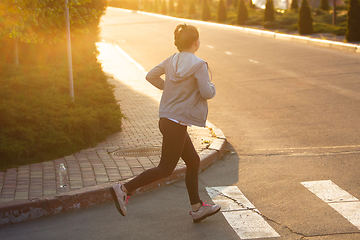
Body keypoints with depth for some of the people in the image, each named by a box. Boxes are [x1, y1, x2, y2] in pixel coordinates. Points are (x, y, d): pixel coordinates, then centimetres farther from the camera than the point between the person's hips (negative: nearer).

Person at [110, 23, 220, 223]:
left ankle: (197, 208, 25)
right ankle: (124, 189, -4)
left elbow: (151, 76, 13)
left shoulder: (171, 60, 7)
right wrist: (212, 86, 6)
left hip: (167, 120, 9)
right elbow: (206, 93, -16)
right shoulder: (198, 65, -14)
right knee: (165, 168, 0)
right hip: (177, 123, -9)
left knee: (193, 161, 17)